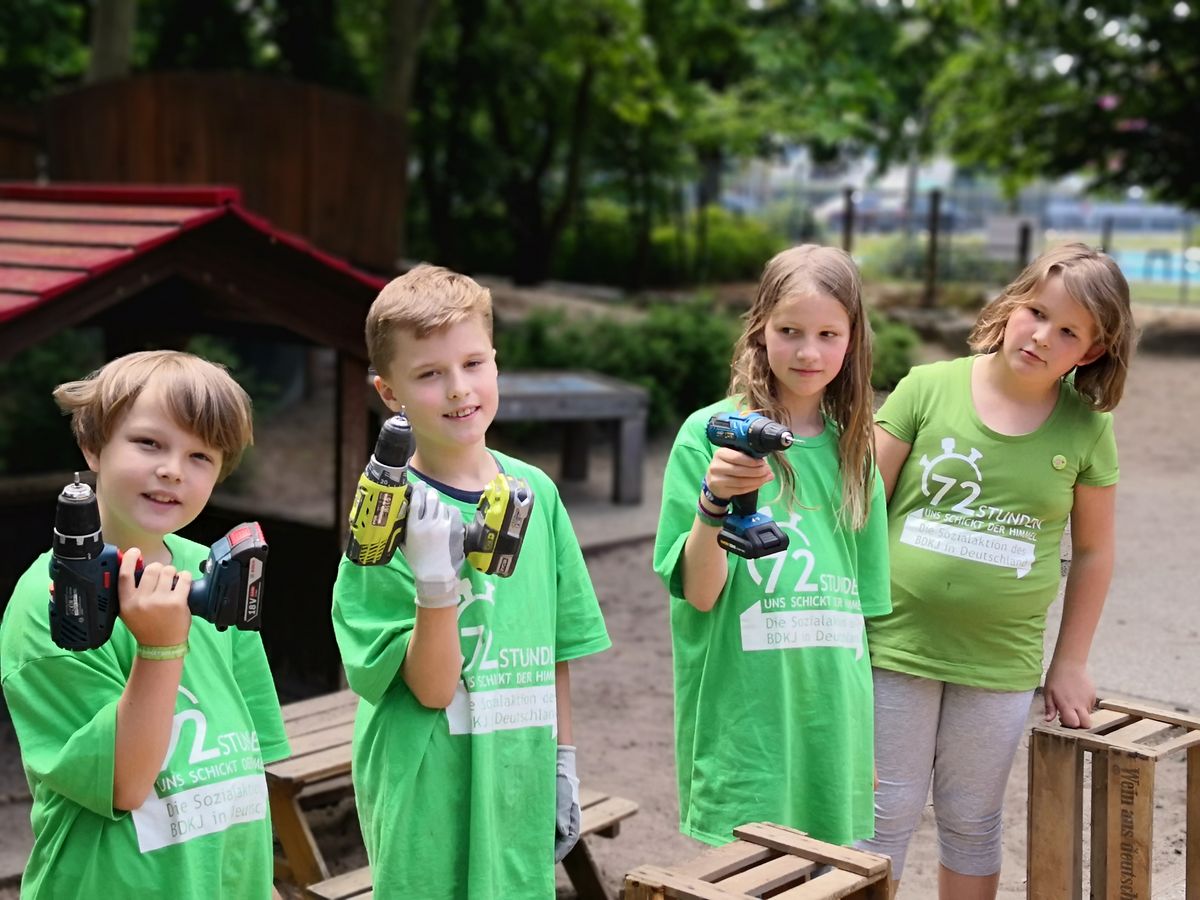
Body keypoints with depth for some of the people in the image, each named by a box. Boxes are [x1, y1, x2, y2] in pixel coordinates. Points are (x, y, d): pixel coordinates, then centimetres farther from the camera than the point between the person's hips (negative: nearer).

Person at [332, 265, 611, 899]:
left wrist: (564, 765, 10)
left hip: (521, 790, 5)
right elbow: (432, 689, -16)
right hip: (427, 800, -5)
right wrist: (436, 582, -31)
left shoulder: (535, 492, 1)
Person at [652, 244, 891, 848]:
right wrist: (713, 502, -26)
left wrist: (869, 738, 15)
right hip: (743, 724, -4)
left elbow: (858, 602, 15)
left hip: (834, 723, 5)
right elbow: (699, 593, -9)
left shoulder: (852, 449, 9)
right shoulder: (711, 433, -6)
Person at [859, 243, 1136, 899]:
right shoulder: (928, 388, -5)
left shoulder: (1086, 428, -1)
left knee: (971, 822, 14)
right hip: (896, 645, -1)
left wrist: (1070, 664, 8)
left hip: (1000, 663, 1)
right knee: (886, 813, 8)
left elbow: (1093, 550, 7)